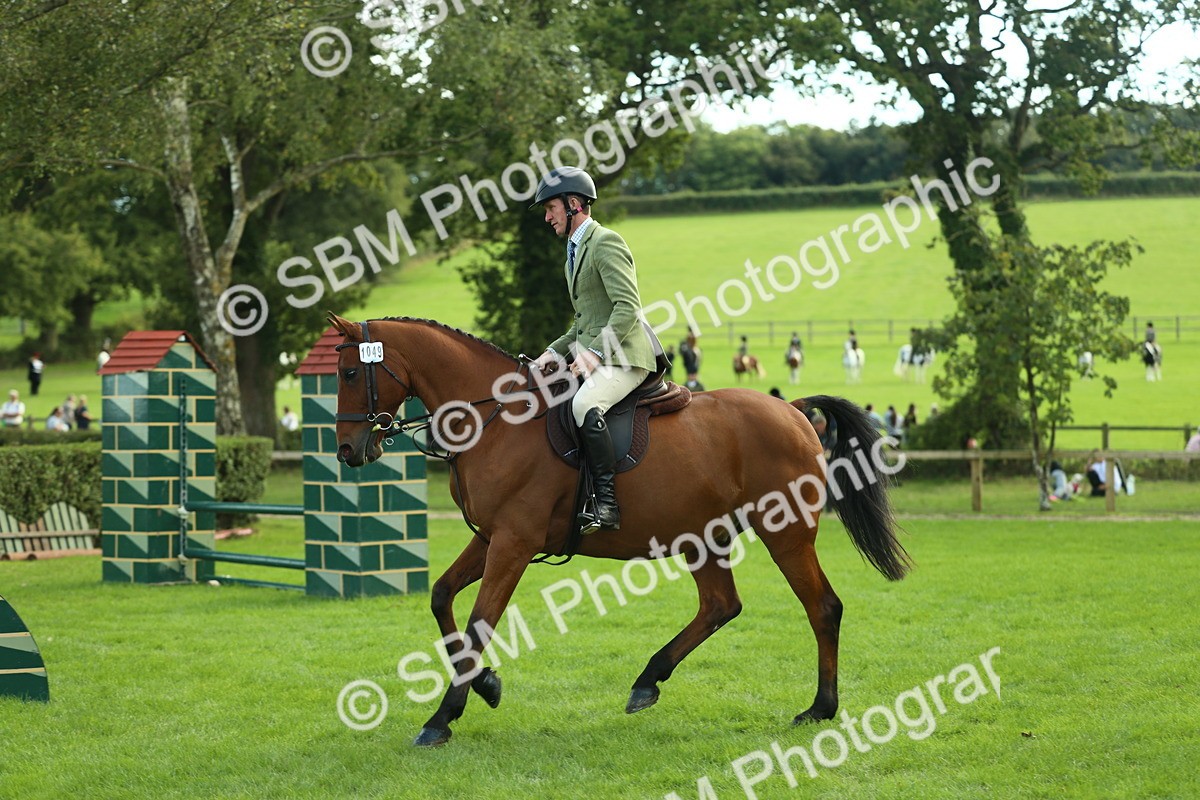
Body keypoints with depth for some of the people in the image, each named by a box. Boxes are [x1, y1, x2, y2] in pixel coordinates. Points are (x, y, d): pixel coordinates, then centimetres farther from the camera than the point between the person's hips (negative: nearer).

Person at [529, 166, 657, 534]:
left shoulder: (606, 243, -8)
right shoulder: (576, 251, 23)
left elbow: (628, 308, -19)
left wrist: (595, 352, -25)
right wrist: (555, 352, 14)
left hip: (623, 356, -11)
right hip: (595, 357, 11)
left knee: (583, 404, -34)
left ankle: (606, 504, -34)